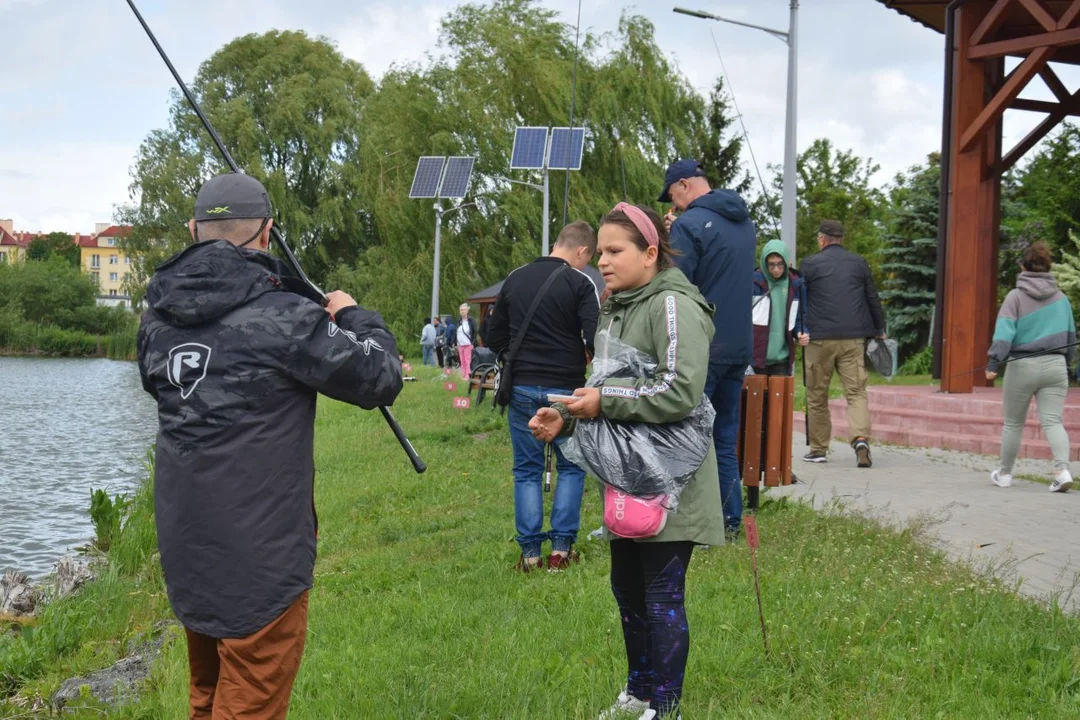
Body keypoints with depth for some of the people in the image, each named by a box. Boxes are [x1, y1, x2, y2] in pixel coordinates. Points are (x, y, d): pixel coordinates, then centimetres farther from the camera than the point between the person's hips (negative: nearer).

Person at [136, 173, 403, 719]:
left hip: (184, 544, 7)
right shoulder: (282, 315, -18)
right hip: (258, 553, -7)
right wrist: (354, 316, 7)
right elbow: (381, 380, -11)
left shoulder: (159, 315, 3)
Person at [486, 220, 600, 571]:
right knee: (571, 467, 12)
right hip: (566, 389, -3)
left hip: (522, 388, 3)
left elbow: (495, 338, 12)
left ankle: (530, 552, 7)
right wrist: (580, 362, 4)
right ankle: (561, 548, 7)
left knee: (527, 470, 10)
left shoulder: (515, 279, 7)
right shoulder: (580, 283, -9)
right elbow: (595, 341, -16)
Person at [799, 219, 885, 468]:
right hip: (854, 339, 2)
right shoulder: (859, 263, 10)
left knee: (817, 395, 9)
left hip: (820, 338, -2)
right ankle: (861, 438, -21)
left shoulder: (810, 264, 1)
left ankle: (818, 448, 13)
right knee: (856, 391, 1)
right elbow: (873, 299, 14)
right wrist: (879, 329, 24)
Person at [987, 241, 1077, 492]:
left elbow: (1004, 332, -14)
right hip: (1055, 366, 3)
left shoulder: (1016, 296, -3)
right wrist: (1066, 365, 26)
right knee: (1052, 421, -1)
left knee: (1013, 423, 11)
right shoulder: (1061, 299, 10)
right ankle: (1062, 469, -22)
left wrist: (993, 364, -17)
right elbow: (1070, 337, 16)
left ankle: (1005, 474, 22)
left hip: (1022, 366, -3)